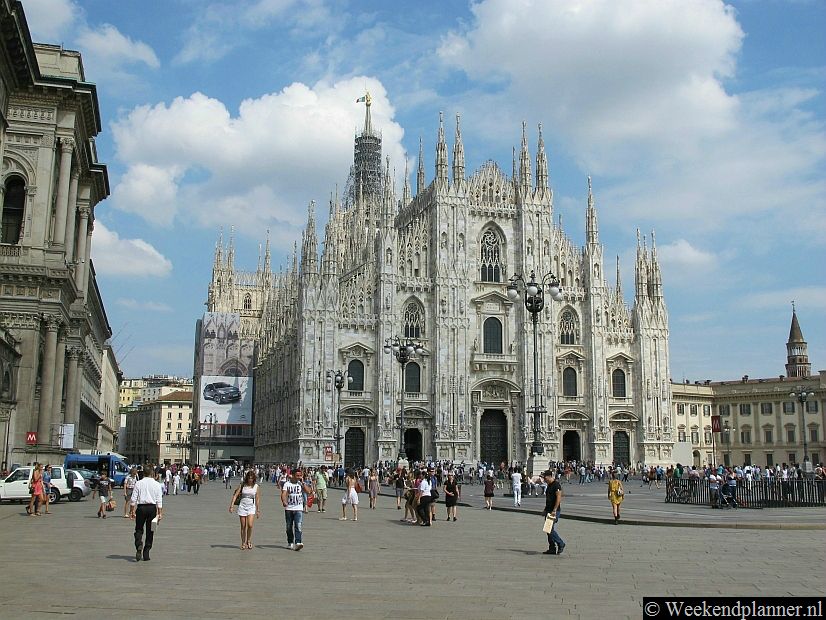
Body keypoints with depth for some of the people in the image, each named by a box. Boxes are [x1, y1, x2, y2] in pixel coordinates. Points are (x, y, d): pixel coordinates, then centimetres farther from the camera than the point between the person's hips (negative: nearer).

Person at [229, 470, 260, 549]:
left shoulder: (256, 486, 1)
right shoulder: (242, 485, -1)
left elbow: (257, 499, 7)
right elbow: (235, 495, -4)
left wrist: (258, 510, 9)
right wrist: (231, 505, -13)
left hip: (251, 507, 0)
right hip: (242, 506, 0)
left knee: (250, 525, -15)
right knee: (243, 526, 4)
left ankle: (249, 540, 7)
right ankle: (243, 543, 16)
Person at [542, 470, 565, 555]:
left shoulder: (556, 485, -14)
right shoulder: (549, 485, 15)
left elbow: (559, 498, -20)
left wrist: (554, 510, -23)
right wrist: (545, 510, 22)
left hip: (554, 510, -9)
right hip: (549, 510, 9)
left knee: (551, 529, -11)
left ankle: (561, 544, 6)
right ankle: (552, 549, 13)